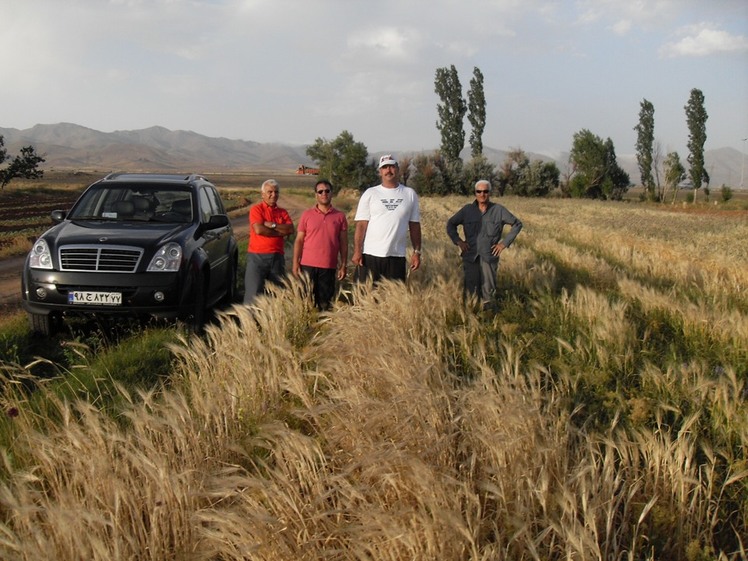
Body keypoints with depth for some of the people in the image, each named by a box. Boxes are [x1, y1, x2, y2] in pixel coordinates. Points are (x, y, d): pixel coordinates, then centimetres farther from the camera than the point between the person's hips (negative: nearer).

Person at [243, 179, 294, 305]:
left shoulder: (282, 212, 13)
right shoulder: (256, 209, 0)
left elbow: (290, 229, -3)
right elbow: (258, 230, -15)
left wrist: (272, 225, -14)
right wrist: (281, 232, -7)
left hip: (277, 257, 5)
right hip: (257, 257, -5)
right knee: (253, 293, -7)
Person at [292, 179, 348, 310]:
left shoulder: (340, 216, 5)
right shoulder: (306, 215, 3)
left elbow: (343, 243, 6)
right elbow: (299, 240, 4)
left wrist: (343, 266, 2)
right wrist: (295, 264, -2)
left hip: (329, 267, 0)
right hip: (308, 265, 0)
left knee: (325, 302, 4)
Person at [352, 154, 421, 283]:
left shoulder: (410, 194, 8)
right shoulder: (370, 193, 2)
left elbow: (414, 225, 10)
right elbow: (361, 225, -2)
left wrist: (417, 251, 5)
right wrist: (357, 251, -11)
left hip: (397, 256, 2)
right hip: (371, 254, -1)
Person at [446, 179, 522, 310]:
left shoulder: (498, 210, 0)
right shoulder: (467, 210, 2)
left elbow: (517, 224, 8)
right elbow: (450, 224, 15)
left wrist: (505, 243, 0)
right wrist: (458, 241, 1)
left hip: (489, 256, -1)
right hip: (471, 256, 1)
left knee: (488, 290, 1)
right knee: (471, 290, 3)